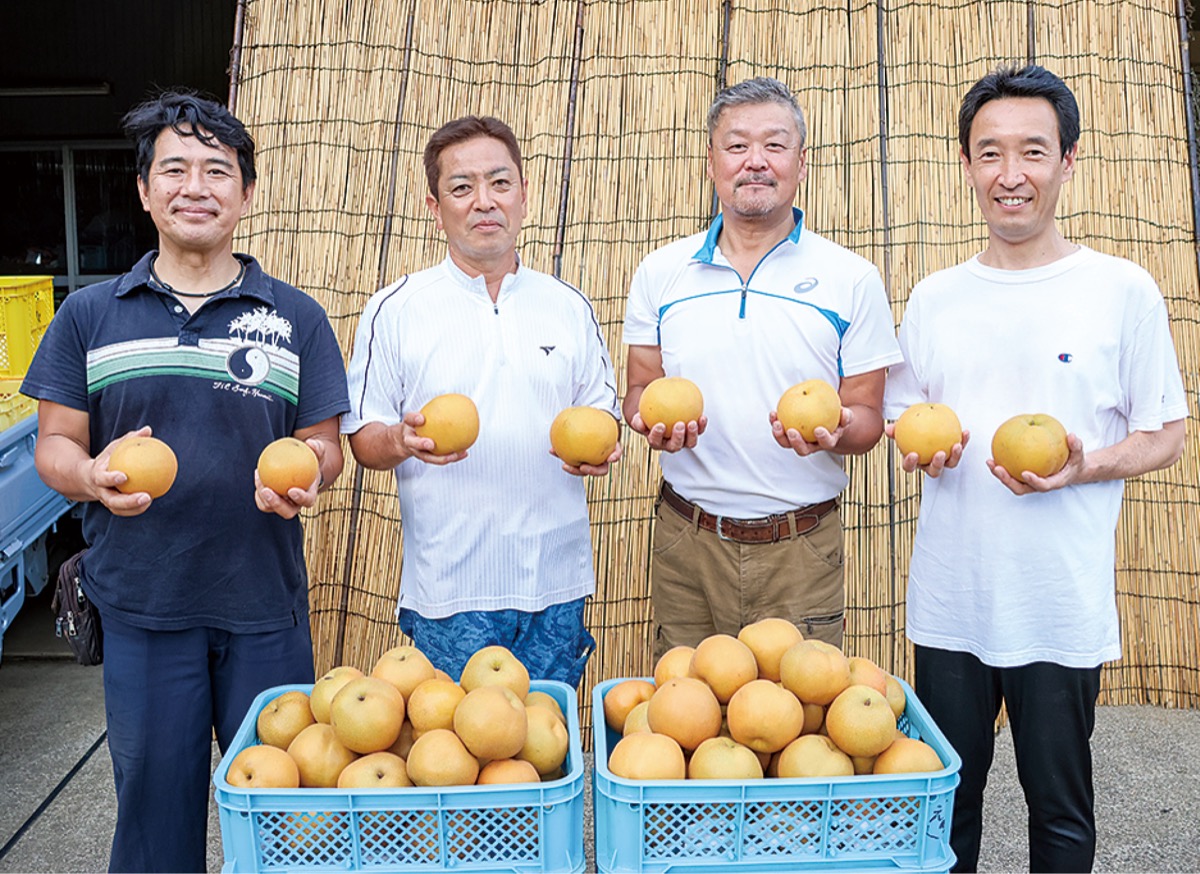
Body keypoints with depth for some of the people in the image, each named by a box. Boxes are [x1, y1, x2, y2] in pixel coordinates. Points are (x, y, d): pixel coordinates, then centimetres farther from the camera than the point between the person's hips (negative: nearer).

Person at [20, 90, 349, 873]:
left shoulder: (296, 318, 5)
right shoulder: (89, 316, 5)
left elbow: (324, 443, 6)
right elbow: (55, 443, 6)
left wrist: (304, 477, -17)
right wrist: (92, 475, -16)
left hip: (266, 606, 0)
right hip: (141, 604, 0)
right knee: (153, 806, 12)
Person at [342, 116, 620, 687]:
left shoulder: (569, 307, 9)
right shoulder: (394, 310, 1)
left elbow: (600, 407, 16)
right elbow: (362, 438, 3)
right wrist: (404, 440, -19)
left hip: (556, 581, 3)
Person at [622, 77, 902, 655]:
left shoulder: (852, 280, 0)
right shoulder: (660, 273, 5)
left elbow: (867, 417, 2)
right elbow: (641, 388, 10)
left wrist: (836, 429, -20)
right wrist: (652, 419, -12)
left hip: (801, 550, -1)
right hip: (686, 542, 1)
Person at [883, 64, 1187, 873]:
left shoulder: (1123, 290, -3)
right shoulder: (934, 298, 7)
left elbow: (1166, 436, 2)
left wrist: (1082, 466, -17)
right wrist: (922, 448, -7)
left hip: (1063, 605, -2)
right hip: (949, 600, 3)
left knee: (1060, 808, 11)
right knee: (946, 798, 14)